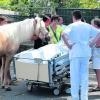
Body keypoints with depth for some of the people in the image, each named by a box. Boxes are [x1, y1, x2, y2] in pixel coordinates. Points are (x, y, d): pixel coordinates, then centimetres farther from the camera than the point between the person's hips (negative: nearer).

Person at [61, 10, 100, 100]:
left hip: (75, 53, -3)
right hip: (86, 53, 3)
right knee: (84, 75, 11)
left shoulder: (71, 26, -5)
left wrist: (68, 45, -11)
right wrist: (91, 43, 3)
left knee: (75, 76, 5)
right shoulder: (87, 26, 7)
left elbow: (63, 34, -22)